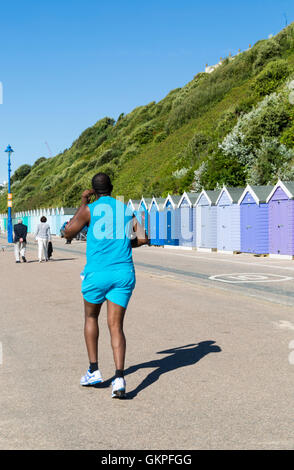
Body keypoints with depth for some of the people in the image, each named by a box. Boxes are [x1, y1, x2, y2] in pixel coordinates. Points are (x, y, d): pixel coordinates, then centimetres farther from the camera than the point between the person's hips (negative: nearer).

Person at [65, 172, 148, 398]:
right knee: (116, 326, 2)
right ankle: (119, 378, -13)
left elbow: (69, 233, 10)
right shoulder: (126, 210, 13)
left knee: (91, 317, 21)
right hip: (124, 273, 2)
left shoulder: (89, 209, 0)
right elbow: (143, 239, 5)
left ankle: (94, 370, 19)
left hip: (97, 272, -2)